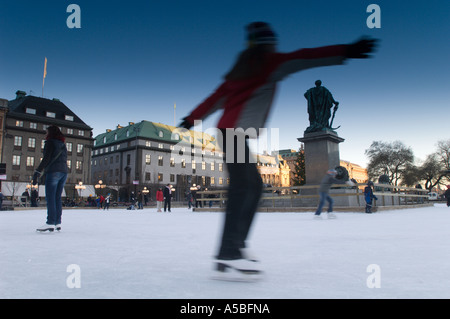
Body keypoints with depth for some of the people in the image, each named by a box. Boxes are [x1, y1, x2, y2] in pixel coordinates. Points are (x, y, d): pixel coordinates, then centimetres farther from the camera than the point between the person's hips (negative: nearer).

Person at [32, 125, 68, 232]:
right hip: (64, 172, 7)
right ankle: (58, 222, 5)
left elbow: (46, 159, -12)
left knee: (50, 197, -9)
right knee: (58, 198, 7)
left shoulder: (50, 142, -1)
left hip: (53, 172, -7)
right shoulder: (63, 145, 21)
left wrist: (37, 172, -13)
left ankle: (50, 223, -13)